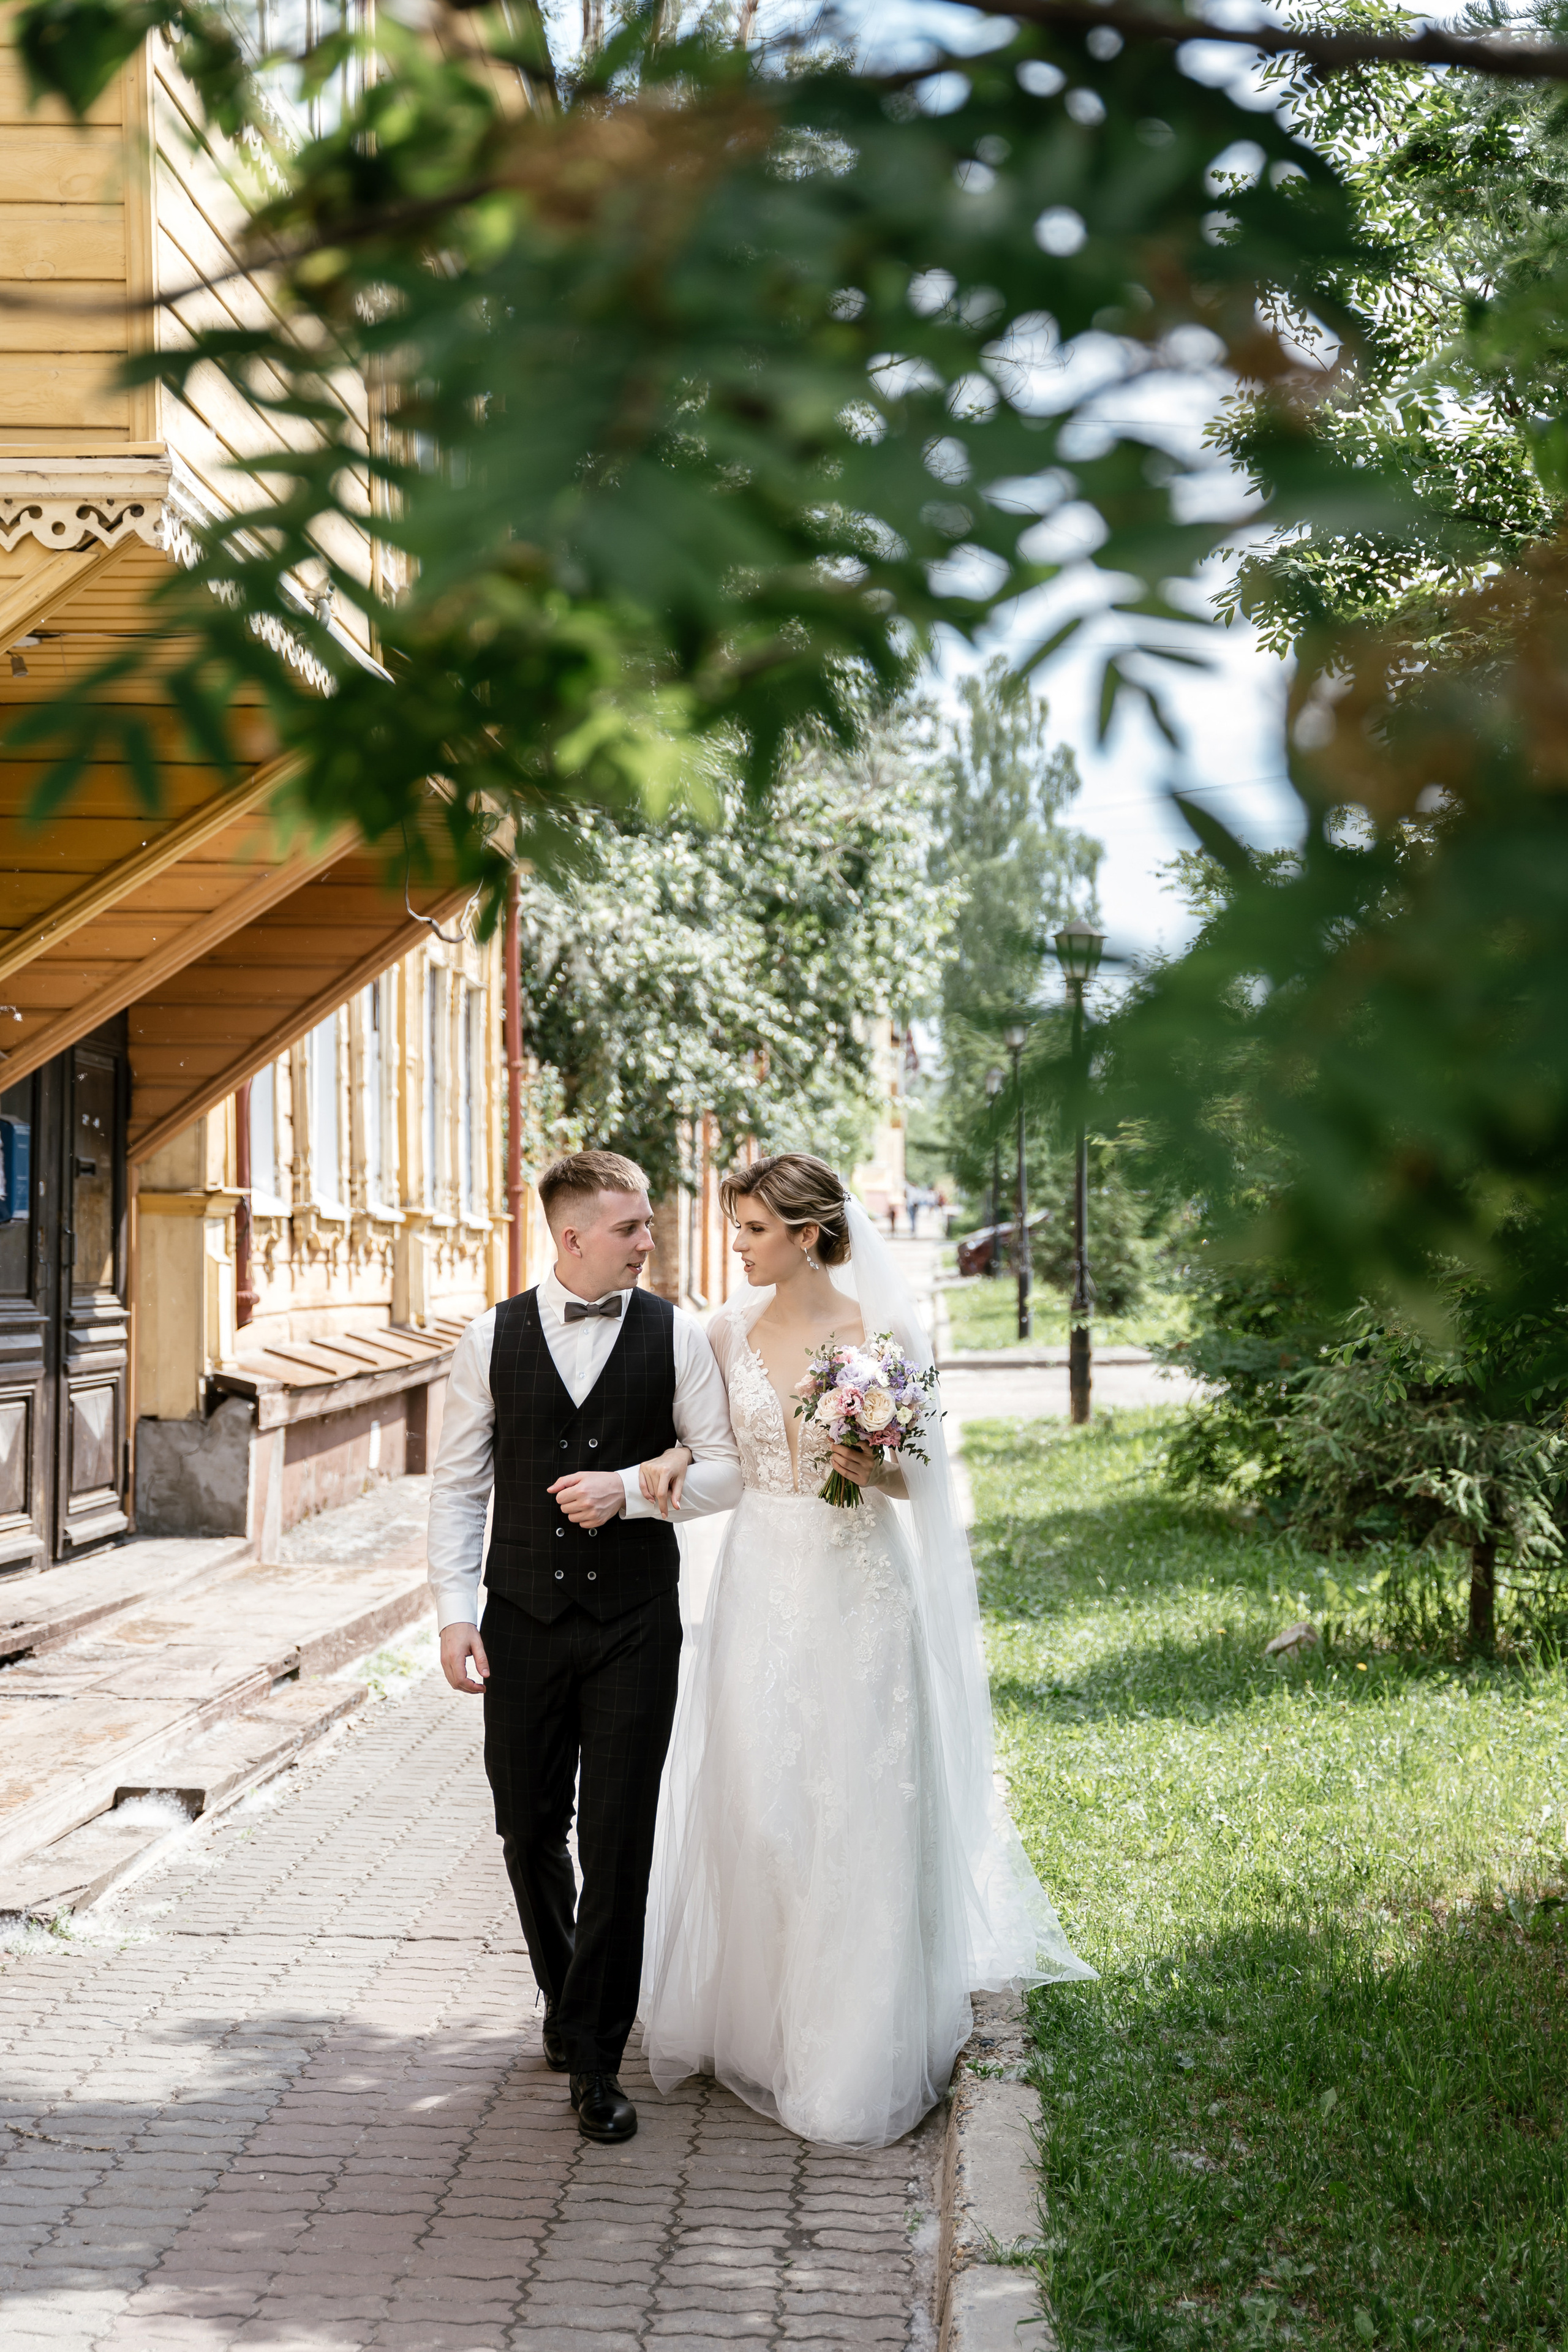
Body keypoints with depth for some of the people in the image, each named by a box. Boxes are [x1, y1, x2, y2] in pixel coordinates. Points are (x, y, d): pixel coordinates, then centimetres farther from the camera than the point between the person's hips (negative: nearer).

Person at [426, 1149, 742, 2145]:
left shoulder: (677, 1335, -1)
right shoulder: (493, 1339, 1)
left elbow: (726, 1468, 2)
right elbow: (459, 1486, 3)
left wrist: (632, 1487, -15)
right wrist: (456, 1613, -4)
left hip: (634, 1623, -1)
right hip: (524, 1620, 1)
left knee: (619, 1840, -3)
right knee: (531, 1832, 11)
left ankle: (596, 2059, 9)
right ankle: (569, 2001, 36)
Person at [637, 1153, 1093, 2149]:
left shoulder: (883, 1334, -9)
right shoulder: (731, 1329, 2)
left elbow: (908, 1481, -4)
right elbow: (707, 1435, 14)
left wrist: (867, 1468, -25)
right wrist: (676, 1461, -8)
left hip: (855, 1590, -3)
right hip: (762, 1584, 4)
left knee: (853, 1809, 1)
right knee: (754, 1801, 8)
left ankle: (851, 2047, 16)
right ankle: (752, 2017, 25)